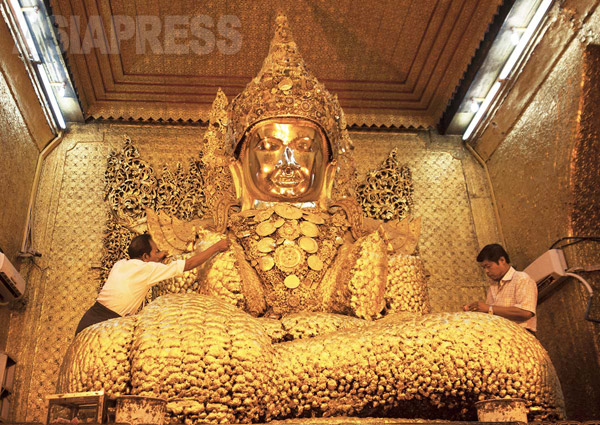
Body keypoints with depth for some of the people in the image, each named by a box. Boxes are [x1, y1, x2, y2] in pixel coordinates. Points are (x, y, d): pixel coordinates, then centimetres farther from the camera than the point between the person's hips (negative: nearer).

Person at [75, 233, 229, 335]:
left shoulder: (119, 264, 10)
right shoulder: (148, 269, -10)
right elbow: (189, 264, -5)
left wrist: (157, 260, 26)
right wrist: (217, 247, 4)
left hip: (88, 318, 8)